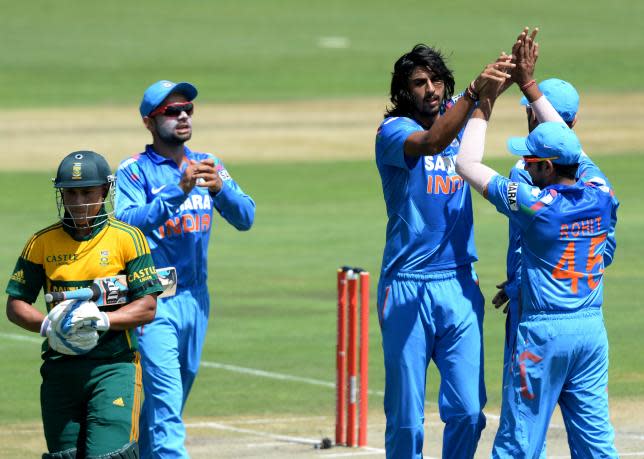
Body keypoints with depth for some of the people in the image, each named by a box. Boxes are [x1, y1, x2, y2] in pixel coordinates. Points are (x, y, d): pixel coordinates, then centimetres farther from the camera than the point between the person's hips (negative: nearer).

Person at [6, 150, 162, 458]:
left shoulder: (127, 239, 0)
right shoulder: (42, 243, 9)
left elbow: (147, 308, -3)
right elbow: (15, 306, 9)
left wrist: (103, 320, -19)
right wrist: (48, 325, -11)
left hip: (114, 366, -3)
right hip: (59, 365, 4)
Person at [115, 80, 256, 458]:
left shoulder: (208, 166, 11)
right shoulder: (134, 171, -5)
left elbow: (245, 218, 0)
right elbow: (128, 222, -20)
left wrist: (219, 188, -19)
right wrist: (179, 190, -29)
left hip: (196, 298, 6)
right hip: (154, 304, -6)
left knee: (173, 402, 14)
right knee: (164, 401, -16)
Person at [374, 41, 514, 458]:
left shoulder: (458, 119, 12)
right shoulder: (392, 132, -5)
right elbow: (431, 143, -25)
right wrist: (474, 91, -36)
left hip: (461, 285, 4)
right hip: (408, 287, -4)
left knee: (469, 411, -1)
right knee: (406, 417, 0)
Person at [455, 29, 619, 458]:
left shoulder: (532, 203, -14)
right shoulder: (601, 196, 2)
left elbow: (467, 164, -6)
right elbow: (568, 145, 18)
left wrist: (486, 99, 3)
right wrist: (527, 83, 22)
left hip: (544, 331, -6)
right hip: (592, 327, 6)